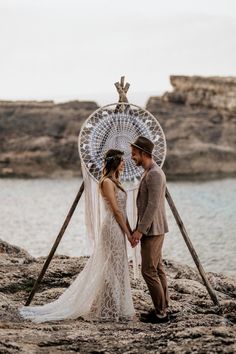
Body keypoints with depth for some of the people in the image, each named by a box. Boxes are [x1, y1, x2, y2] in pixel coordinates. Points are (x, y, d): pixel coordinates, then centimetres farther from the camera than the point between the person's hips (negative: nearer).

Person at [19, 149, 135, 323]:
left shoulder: (115, 181, 15)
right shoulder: (107, 182, -13)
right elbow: (116, 210, -16)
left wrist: (130, 231, 11)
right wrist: (128, 233, -13)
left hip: (118, 229, 9)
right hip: (113, 228, -9)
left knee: (115, 269, 11)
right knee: (113, 269, -5)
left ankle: (112, 308, 17)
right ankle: (110, 310, 2)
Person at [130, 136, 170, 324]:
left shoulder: (154, 174, -18)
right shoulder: (150, 172, 15)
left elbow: (153, 205, -23)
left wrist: (140, 230, -21)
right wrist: (139, 229, 20)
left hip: (153, 230, -11)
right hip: (151, 230, 11)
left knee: (149, 271, -8)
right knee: (157, 269, 11)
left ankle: (161, 313, -4)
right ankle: (162, 309, 16)